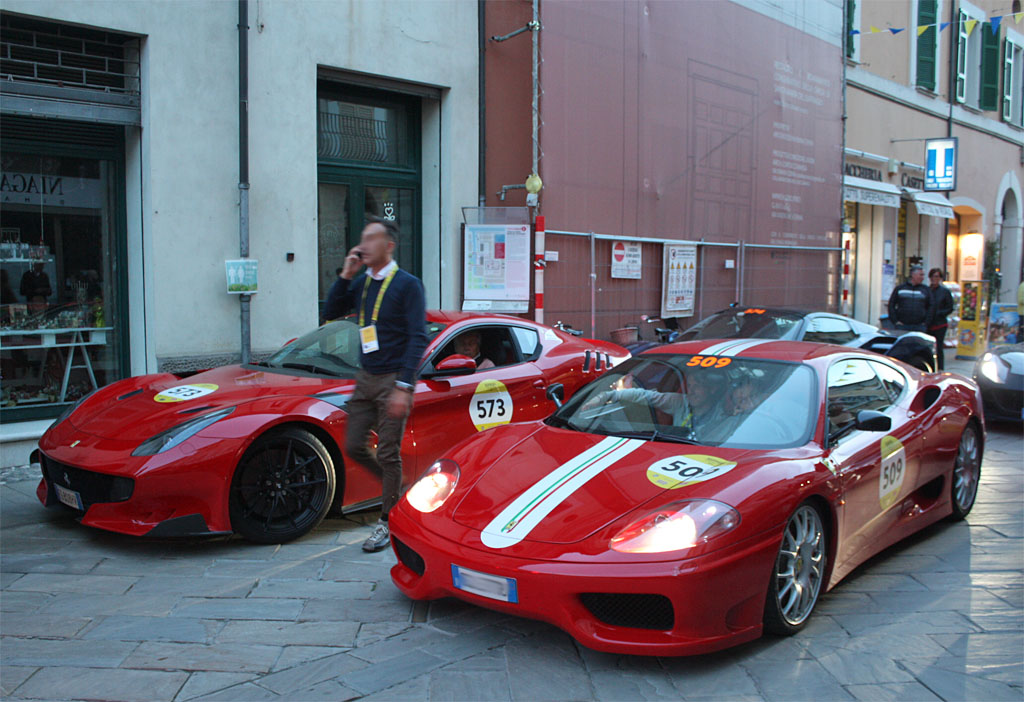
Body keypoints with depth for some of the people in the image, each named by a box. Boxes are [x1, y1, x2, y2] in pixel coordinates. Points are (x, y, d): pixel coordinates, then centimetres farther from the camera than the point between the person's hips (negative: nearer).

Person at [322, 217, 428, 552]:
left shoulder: (408, 285, -9)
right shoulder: (361, 283, 11)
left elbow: (418, 338, -14)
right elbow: (331, 312, 10)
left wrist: (404, 387, -21)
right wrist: (345, 275, -2)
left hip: (392, 380, -7)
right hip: (366, 378, 7)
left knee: (388, 454, 0)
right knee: (354, 446, 8)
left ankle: (387, 522, 14)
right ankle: (395, 488, 31)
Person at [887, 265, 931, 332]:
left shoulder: (925, 290, 12)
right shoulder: (900, 288, 8)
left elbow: (930, 307, 11)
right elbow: (891, 305, 8)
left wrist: (926, 323, 0)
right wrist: (895, 321, -1)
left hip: (919, 326, 1)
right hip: (902, 326, -1)